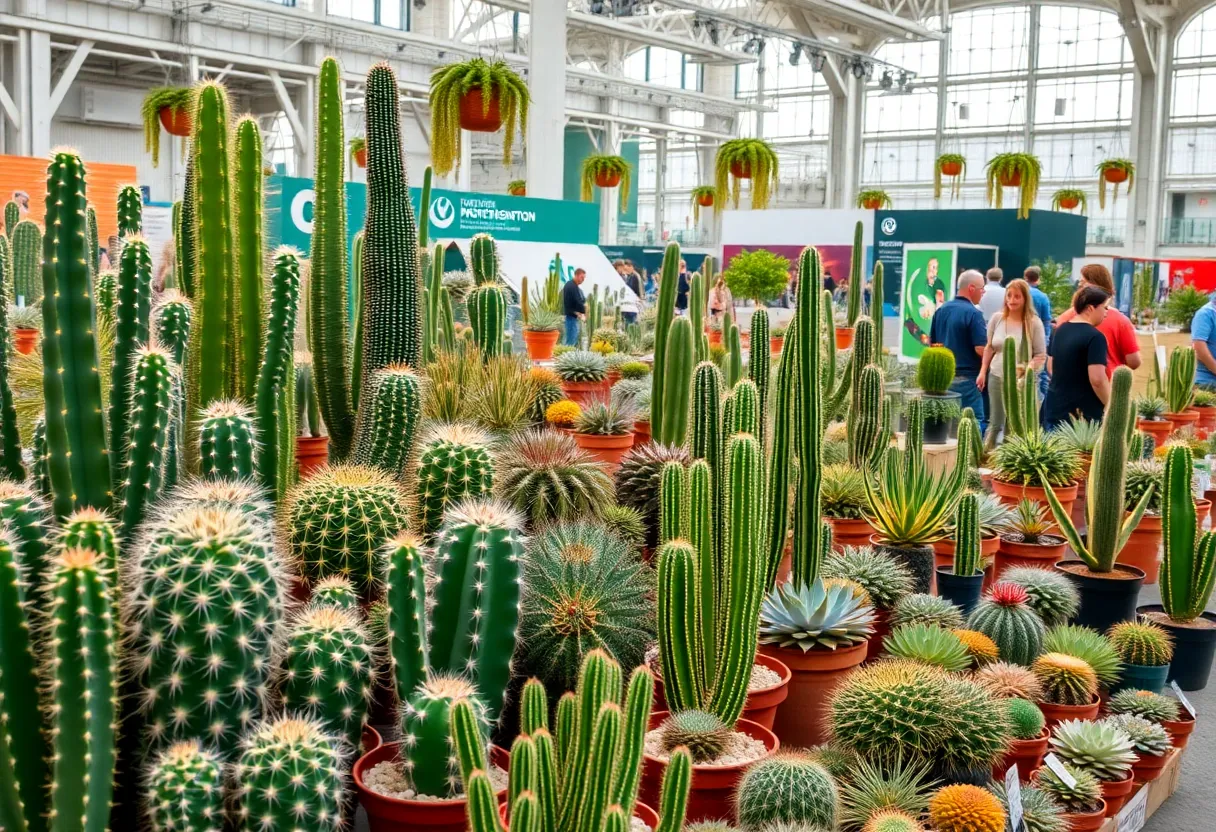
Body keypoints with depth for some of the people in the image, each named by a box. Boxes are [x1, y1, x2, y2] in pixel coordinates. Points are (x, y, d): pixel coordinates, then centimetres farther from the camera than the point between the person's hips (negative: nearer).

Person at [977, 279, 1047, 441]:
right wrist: (983, 371, 7)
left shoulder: (1034, 323, -10)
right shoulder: (997, 318, 0)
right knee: (995, 424, 12)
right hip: (997, 377, 3)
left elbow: (1041, 356, -7)